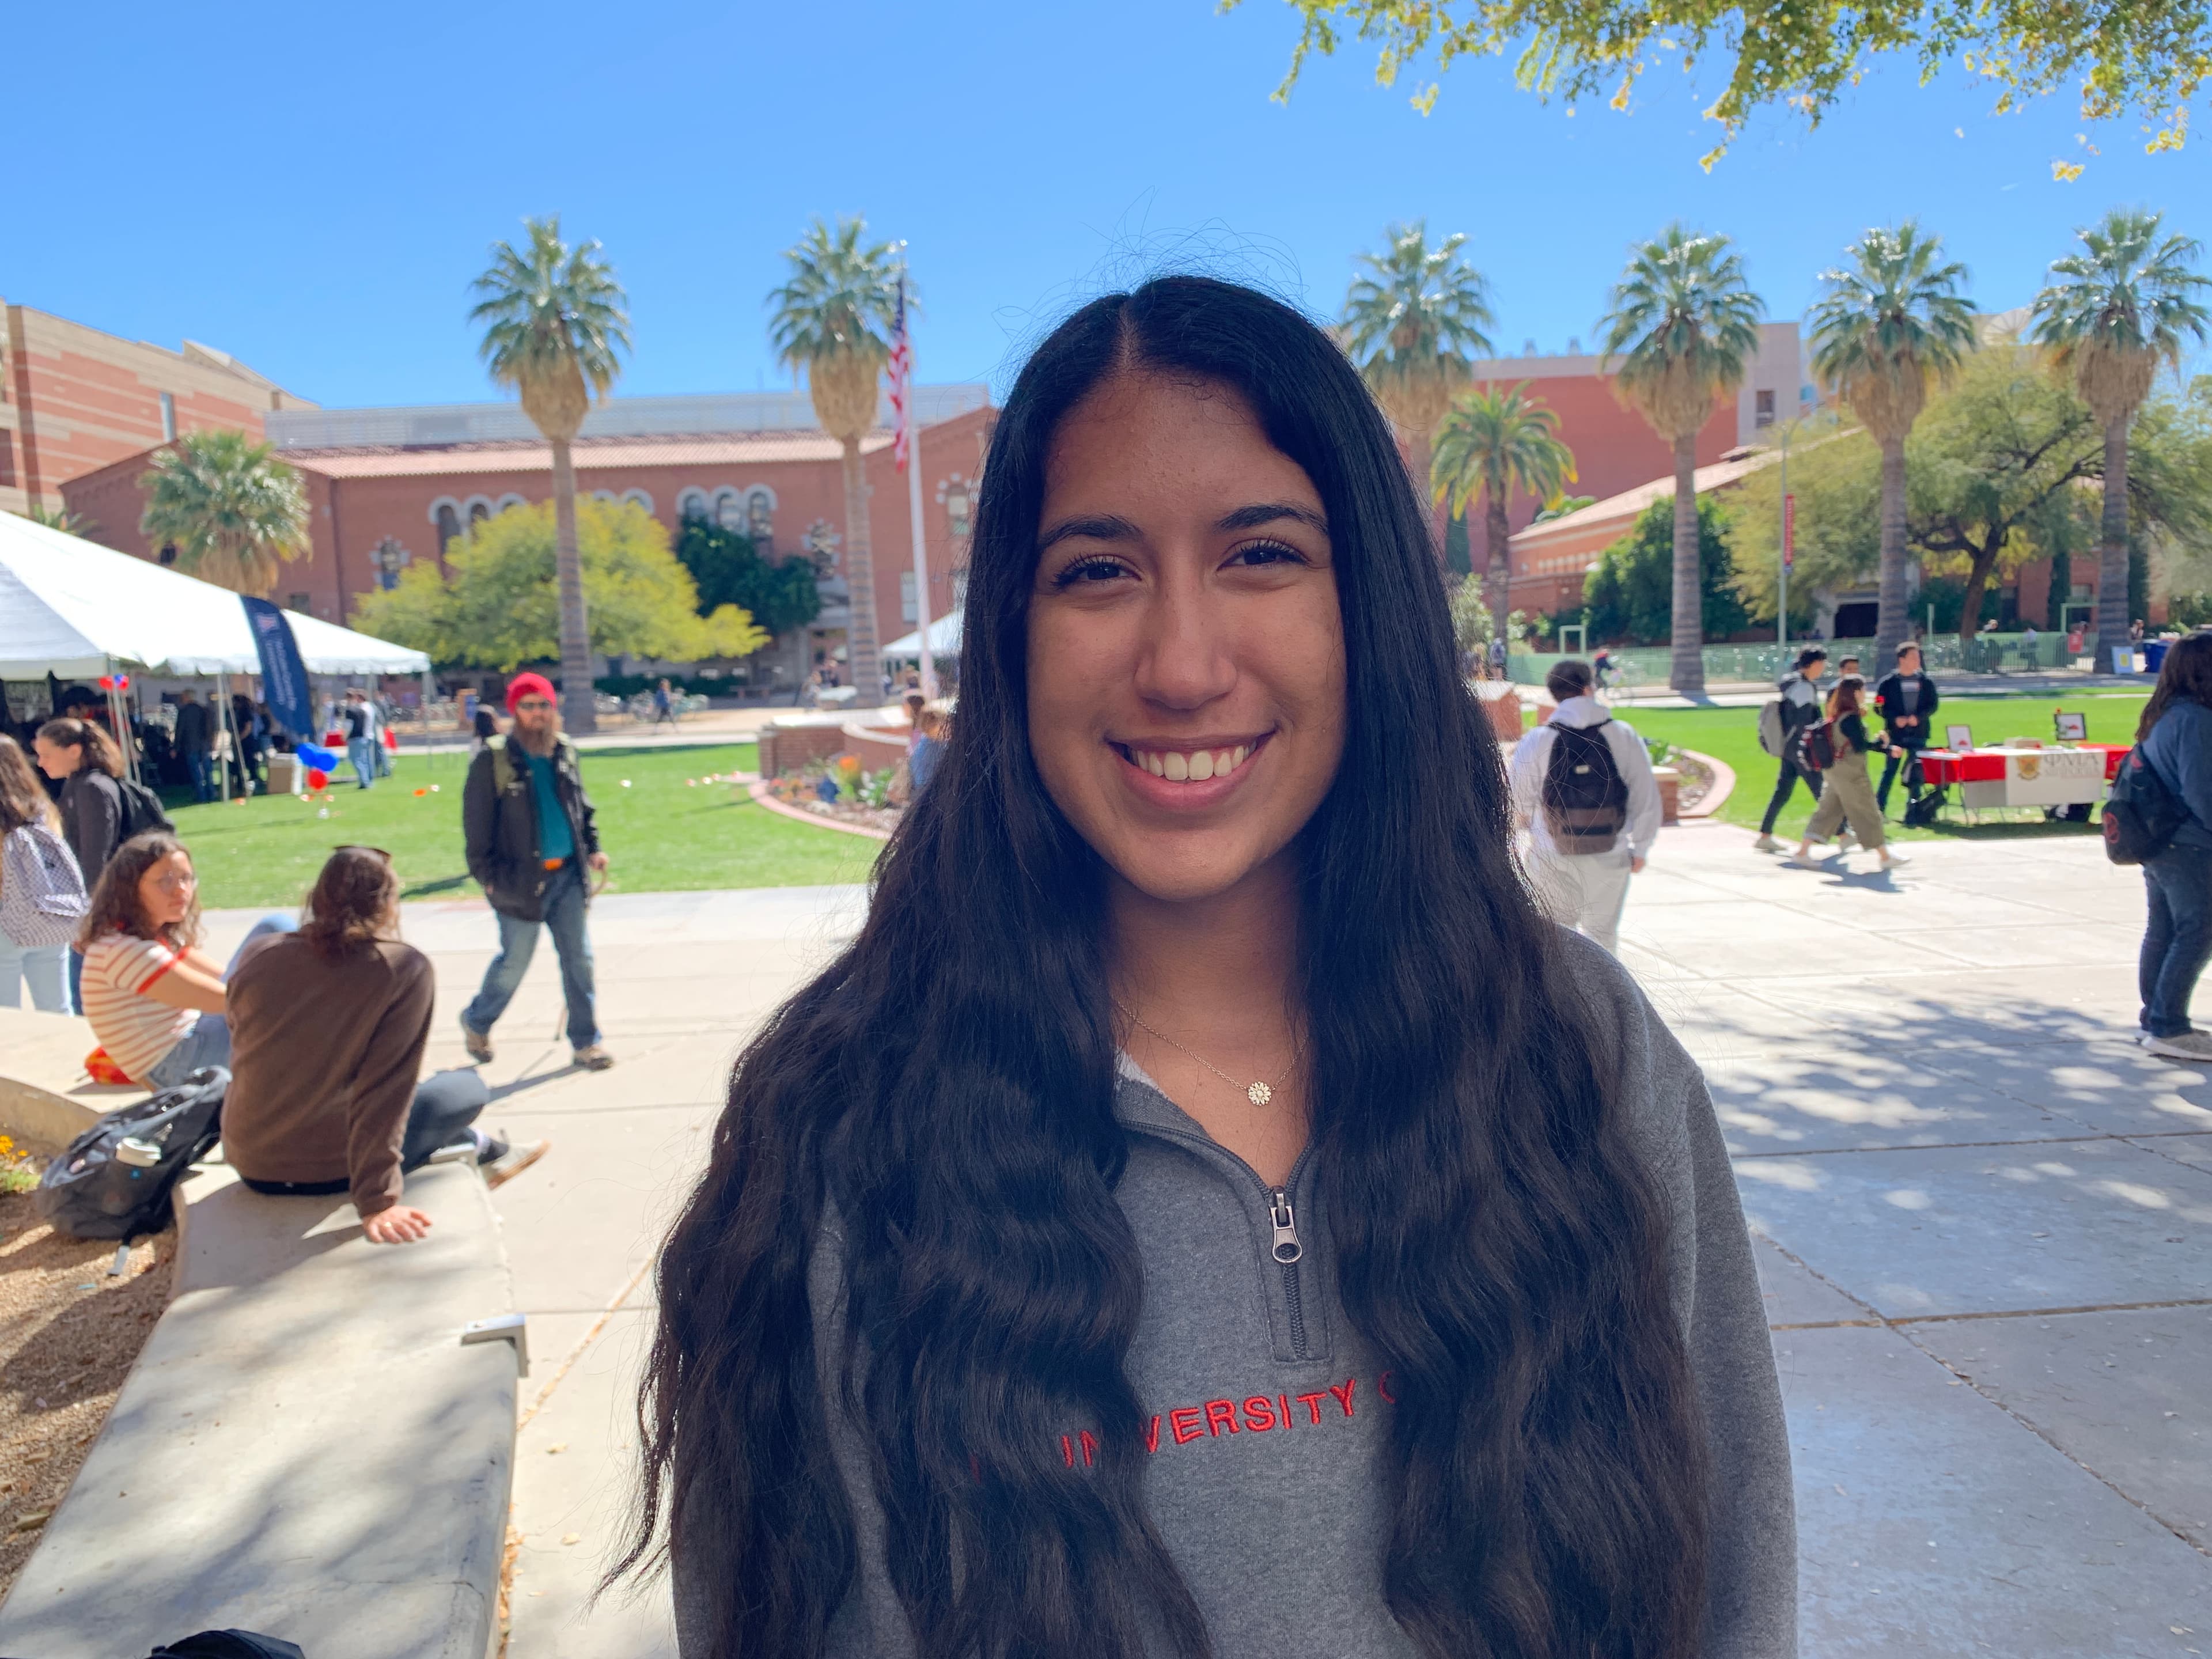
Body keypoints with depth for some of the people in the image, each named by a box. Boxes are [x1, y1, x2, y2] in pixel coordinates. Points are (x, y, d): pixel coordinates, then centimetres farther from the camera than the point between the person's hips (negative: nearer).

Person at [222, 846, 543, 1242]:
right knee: (470, 1087, 17)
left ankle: (487, 1150, 45)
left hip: (249, 1165, 5)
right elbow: (384, 1090, -22)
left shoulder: (256, 957, -3)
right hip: (326, 1171, -5)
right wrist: (377, 1201, -20)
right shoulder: (406, 970, -16)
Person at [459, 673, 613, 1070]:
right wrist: (486, 874, -9)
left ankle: (586, 1040, 16)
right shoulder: (494, 761, -10)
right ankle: (477, 1022, 34)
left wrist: (593, 847, 9)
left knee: (579, 960, 6)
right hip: (522, 880, -5)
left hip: (567, 874, 5)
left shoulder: (565, 752, 8)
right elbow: (476, 822, -7)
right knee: (514, 964, 8)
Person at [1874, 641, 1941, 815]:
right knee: (1889, 771, 0)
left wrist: (1918, 717, -10)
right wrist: (1895, 719, -15)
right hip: (1895, 734, -2)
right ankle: (1879, 810, 8)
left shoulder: (1926, 682, 7)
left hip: (1919, 734, 2)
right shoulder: (1888, 683, -1)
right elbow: (1879, 707, -1)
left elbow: (1933, 704, 6)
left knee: (1916, 773, 2)